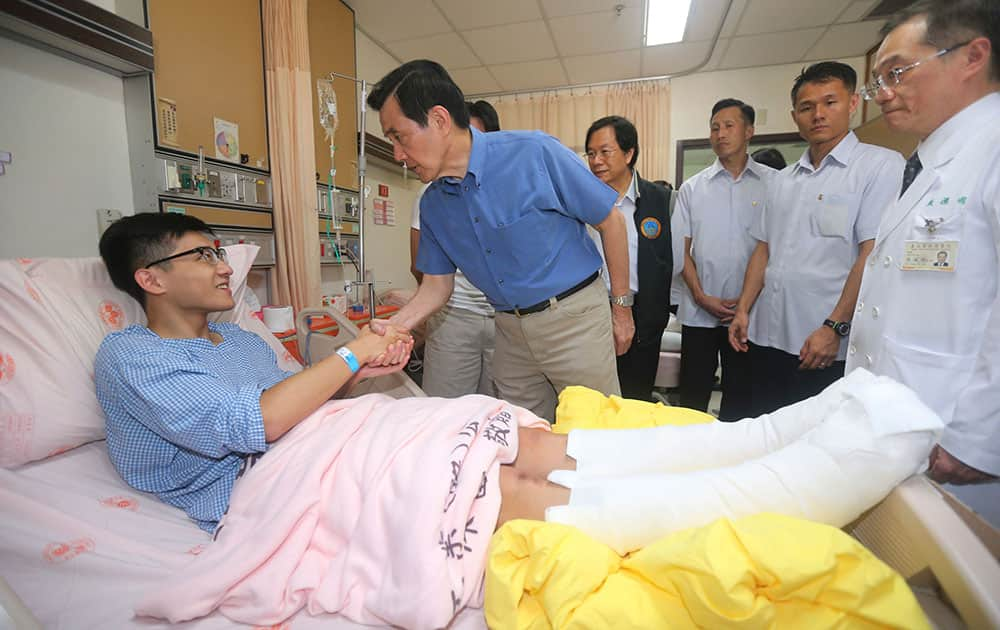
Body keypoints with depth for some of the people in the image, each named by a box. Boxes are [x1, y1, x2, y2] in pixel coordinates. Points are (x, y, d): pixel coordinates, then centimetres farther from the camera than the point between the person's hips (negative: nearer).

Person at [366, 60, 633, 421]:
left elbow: (610, 221, -7)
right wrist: (392, 327, -11)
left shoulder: (535, 153, -16)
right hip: (511, 329, 5)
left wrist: (621, 306, -2)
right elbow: (437, 284, 8)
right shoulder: (432, 205, 2)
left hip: (574, 316, -4)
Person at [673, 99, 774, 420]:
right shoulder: (692, 188, 7)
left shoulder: (773, 183, 3)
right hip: (699, 312, 1)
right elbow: (682, 249, 5)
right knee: (692, 396, 7)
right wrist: (702, 297, -7)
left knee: (741, 400, 10)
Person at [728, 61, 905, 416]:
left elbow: (872, 256, -11)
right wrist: (743, 310, 8)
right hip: (768, 338, 5)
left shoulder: (881, 166, -3)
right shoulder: (783, 181, 15)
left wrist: (835, 328, -16)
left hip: (829, 348, -5)